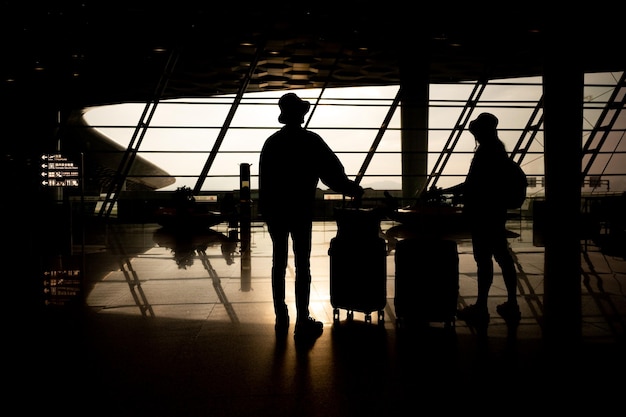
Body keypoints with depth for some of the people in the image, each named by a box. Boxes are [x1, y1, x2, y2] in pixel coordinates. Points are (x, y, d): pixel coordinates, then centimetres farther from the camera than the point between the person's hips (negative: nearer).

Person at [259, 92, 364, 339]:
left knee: (279, 263, 10)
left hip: (274, 210, 4)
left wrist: (265, 209, 10)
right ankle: (302, 322, -3)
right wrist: (355, 191, 4)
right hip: (300, 210, -4)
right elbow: (332, 173, -8)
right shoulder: (311, 141, -8)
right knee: (302, 265, -2)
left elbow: (263, 179, 4)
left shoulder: (271, 142, 5)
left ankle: (281, 318, 13)